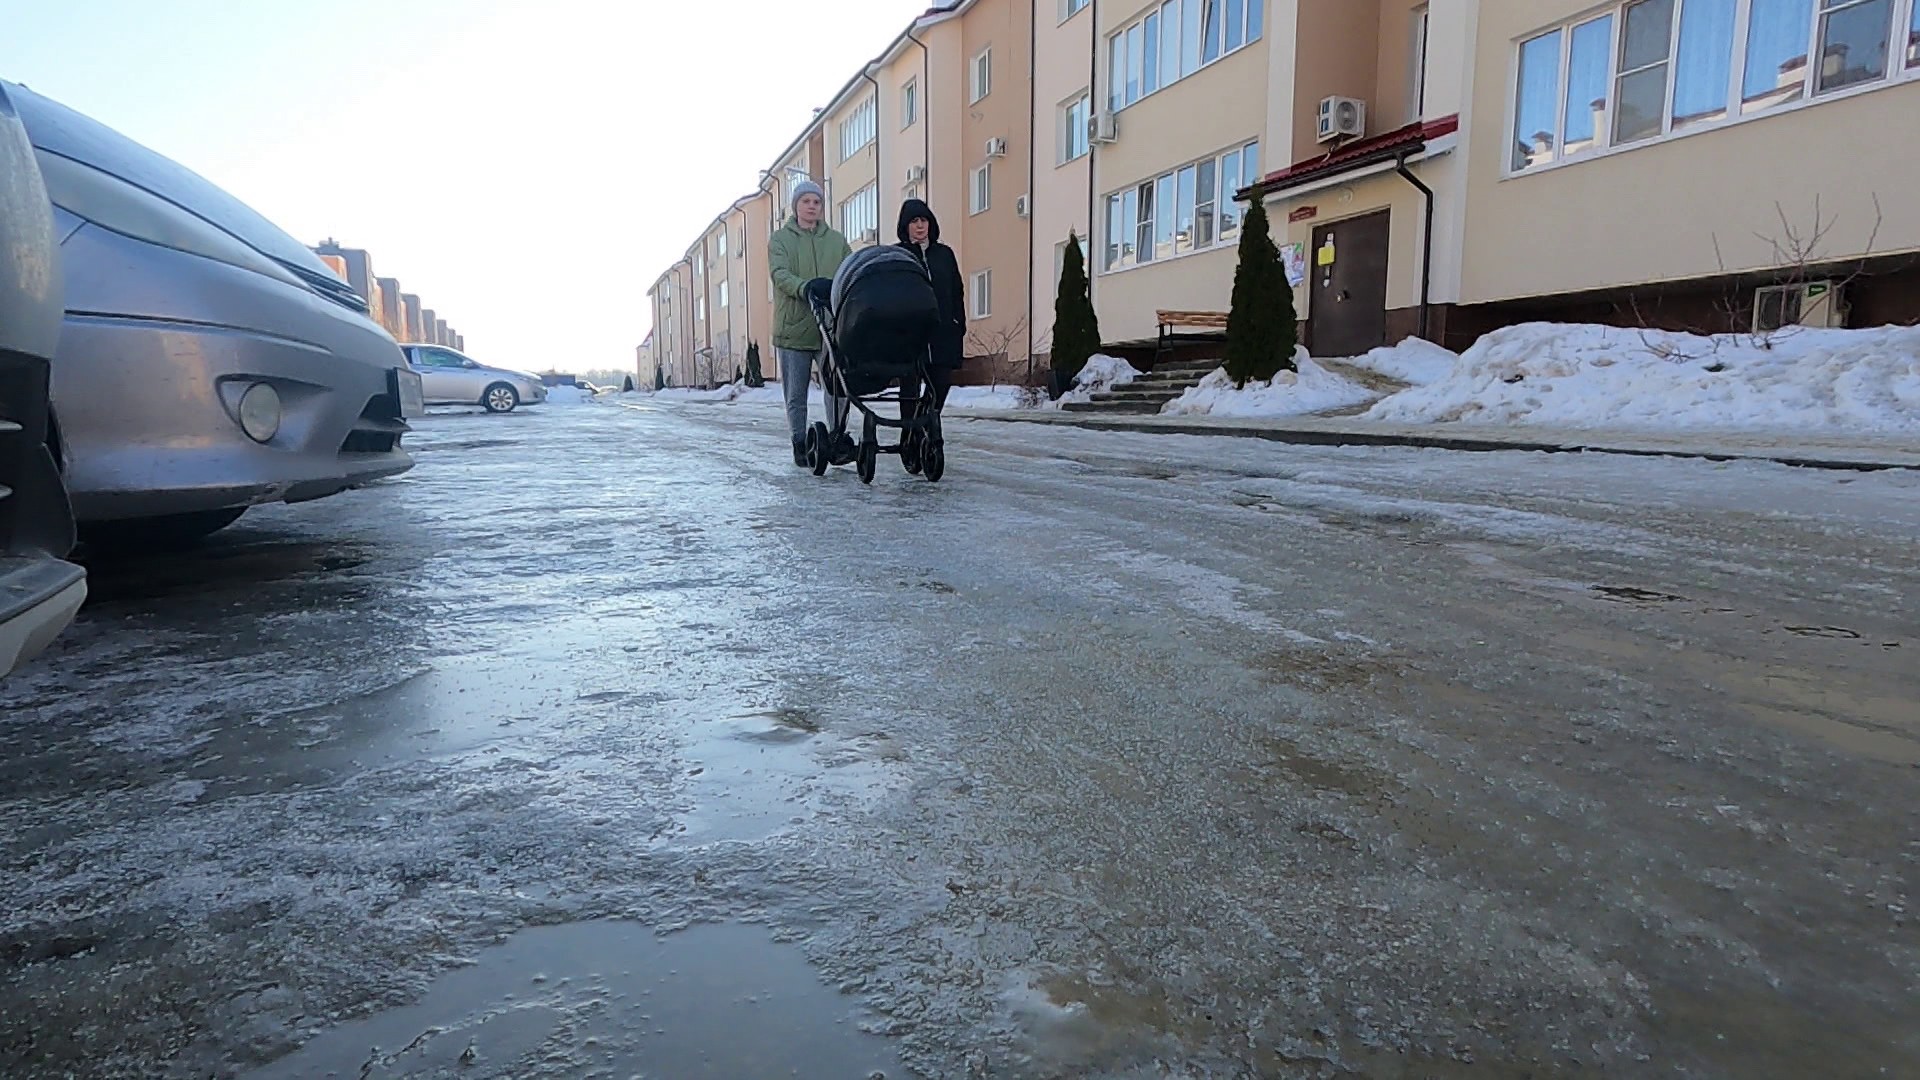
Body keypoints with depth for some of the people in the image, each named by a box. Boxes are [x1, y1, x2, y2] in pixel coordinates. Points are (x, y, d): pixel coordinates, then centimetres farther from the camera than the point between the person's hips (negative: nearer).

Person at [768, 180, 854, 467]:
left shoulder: (836, 240, 16)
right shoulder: (780, 239, 7)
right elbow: (779, 274, -10)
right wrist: (804, 288, -29)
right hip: (793, 327, -1)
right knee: (796, 394, 4)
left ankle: (839, 442, -3)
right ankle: (800, 446, 13)